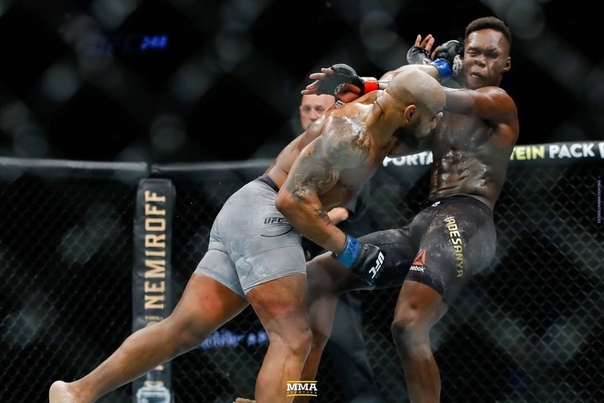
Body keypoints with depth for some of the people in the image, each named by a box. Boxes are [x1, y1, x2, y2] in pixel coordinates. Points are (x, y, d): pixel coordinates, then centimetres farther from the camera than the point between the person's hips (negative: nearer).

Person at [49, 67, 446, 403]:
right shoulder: (351, 133, -17)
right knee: (293, 339, -15)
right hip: (263, 215, -9)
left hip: (244, 219, 9)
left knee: (185, 329, 5)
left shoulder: (381, 117, 10)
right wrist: (349, 250, -19)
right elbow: (293, 198, -23)